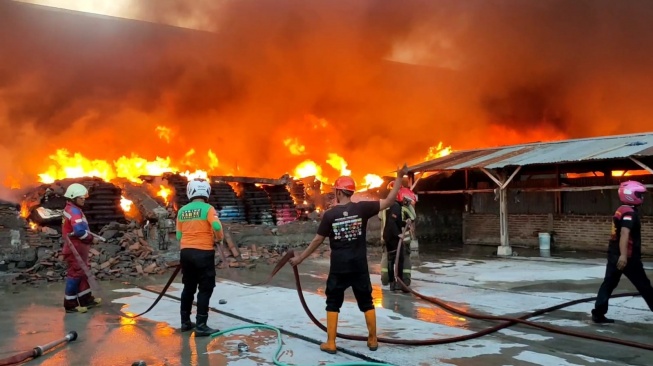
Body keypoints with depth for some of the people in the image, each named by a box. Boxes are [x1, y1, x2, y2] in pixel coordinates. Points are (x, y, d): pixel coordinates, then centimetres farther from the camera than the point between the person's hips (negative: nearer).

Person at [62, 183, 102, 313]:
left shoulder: (71, 209, 15)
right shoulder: (74, 211, -18)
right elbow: (79, 231, -31)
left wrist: (89, 237, 1)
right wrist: (91, 239, -17)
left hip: (77, 248, 10)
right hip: (75, 249, -10)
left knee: (82, 272, 17)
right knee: (75, 274, -4)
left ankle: (86, 299, 26)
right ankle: (70, 304, 3)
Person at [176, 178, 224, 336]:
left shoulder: (182, 211, 8)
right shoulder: (207, 208, -8)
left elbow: (179, 236, 8)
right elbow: (217, 226, -22)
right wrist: (220, 237, -3)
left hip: (186, 252, 6)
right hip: (203, 253, -6)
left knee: (188, 287, 18)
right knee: (205, 289, 1)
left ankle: (185, 322, 26)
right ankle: (201, 326, -1)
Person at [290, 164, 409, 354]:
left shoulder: (330, 214, -7)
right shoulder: (361, 208, -7)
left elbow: (318, 240, -3)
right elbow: (389, 201, -7)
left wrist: (300, 258, 9)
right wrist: (399, 177, -2)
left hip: (338, 267, -1)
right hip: (359, 266, 1)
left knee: (333, 304, 11)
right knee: (367, 303, 14)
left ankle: (330, 343, 12)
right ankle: (373, 340, 21)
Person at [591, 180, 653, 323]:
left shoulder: (621, 210, 14)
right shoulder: (630, 213, -15)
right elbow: (625, 234, -29)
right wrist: (624, 255, -38)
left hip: (614, 254, 9)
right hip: (627, 257, -9)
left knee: (608, 284, 5)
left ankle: (598, 313, 1)